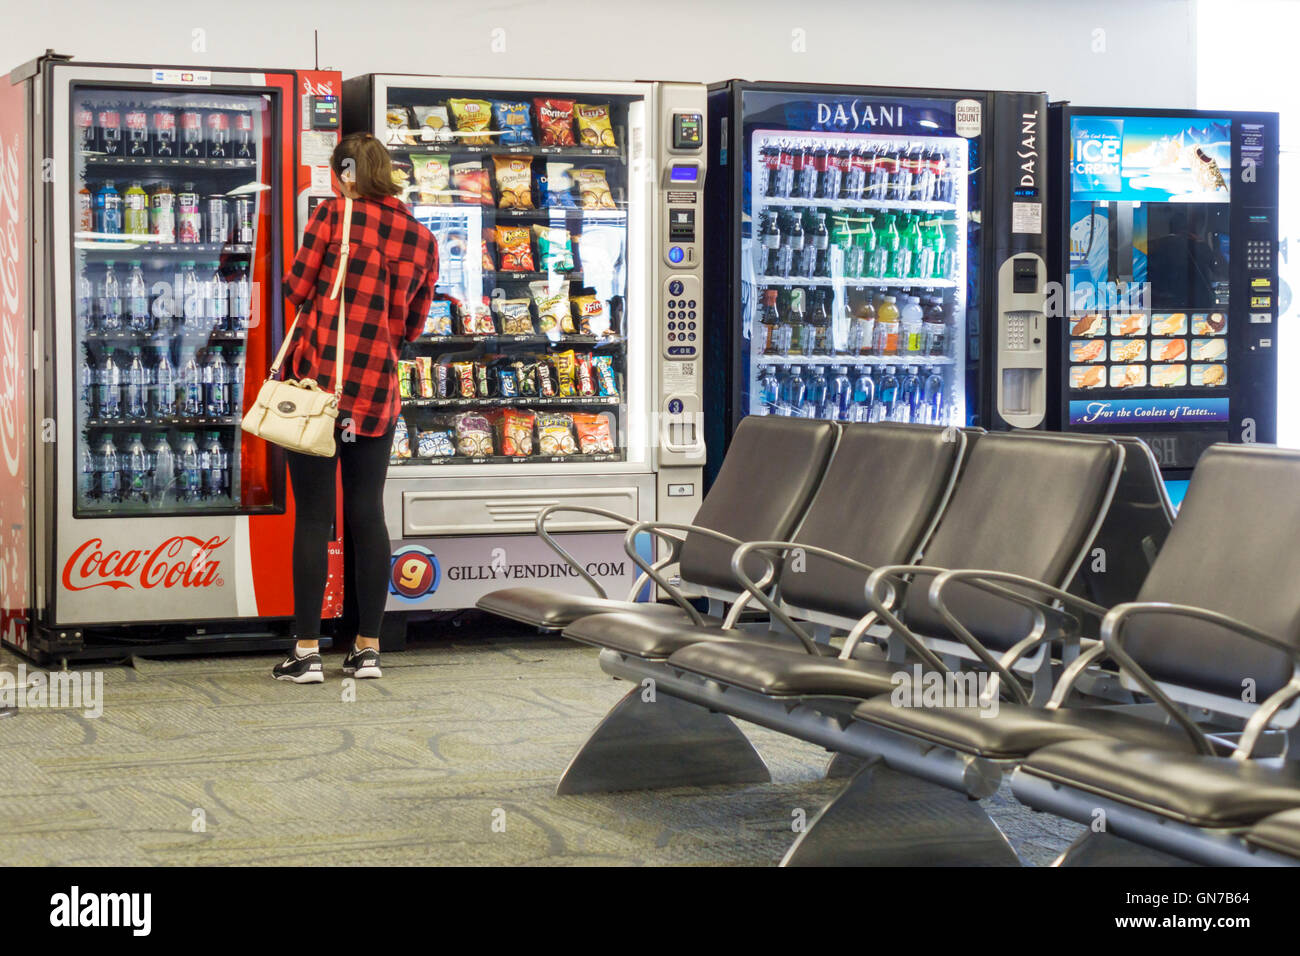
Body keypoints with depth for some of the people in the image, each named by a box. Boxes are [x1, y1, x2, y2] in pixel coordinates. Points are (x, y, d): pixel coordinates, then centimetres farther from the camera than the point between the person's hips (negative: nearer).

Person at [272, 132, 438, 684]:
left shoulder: (333, 215, -6)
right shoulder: (422, 239, 6)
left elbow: (296, 289, -3)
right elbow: (413, 327, 11)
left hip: (317, 380, -3)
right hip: (377, 390, 4)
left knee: (313, 517, 0)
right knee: (367, 515, 10)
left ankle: (307, 652, 1)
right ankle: (367, 648, 14)